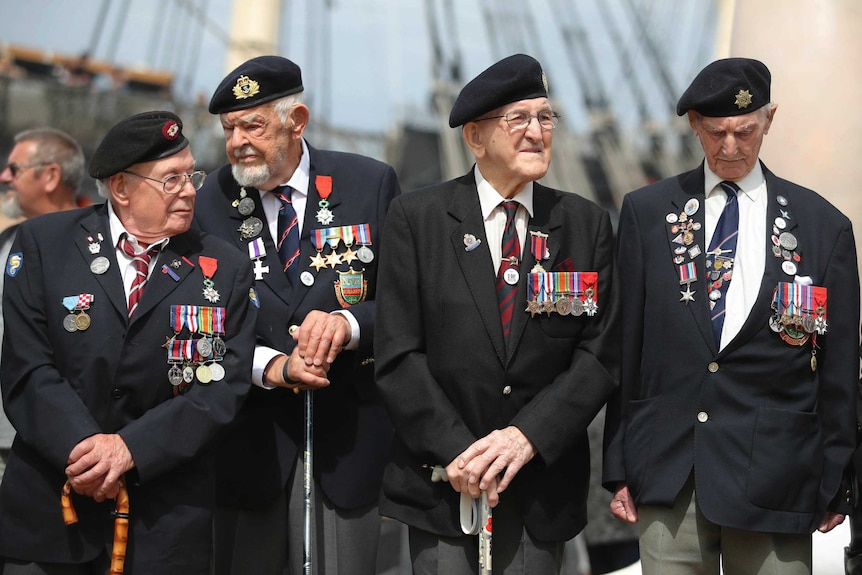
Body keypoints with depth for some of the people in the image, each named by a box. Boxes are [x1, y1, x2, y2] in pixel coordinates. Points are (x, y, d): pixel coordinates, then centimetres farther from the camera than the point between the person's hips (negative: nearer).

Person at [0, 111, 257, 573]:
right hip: (46, 503, 0)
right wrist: (82, 446, -19)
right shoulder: (42, 243, 0)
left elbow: (222, 387, -5)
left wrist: (130, 447, -16)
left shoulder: (225, 270, 1)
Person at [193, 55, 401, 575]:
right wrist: (271, 367, -17)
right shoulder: (210, 202, 2)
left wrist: (349, 324, -22)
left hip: (348, 435, -1)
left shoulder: (370, 184, 0)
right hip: (248, 441, 1)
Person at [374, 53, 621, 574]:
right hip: (442, 481, -1)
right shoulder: (416, 218, -1)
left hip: (544, 484, 1)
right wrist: (456, 451, -13)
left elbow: (600, 355, -1)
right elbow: (398, 354, -5)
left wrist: (526, 436, -13)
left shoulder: (588, 224, 4)